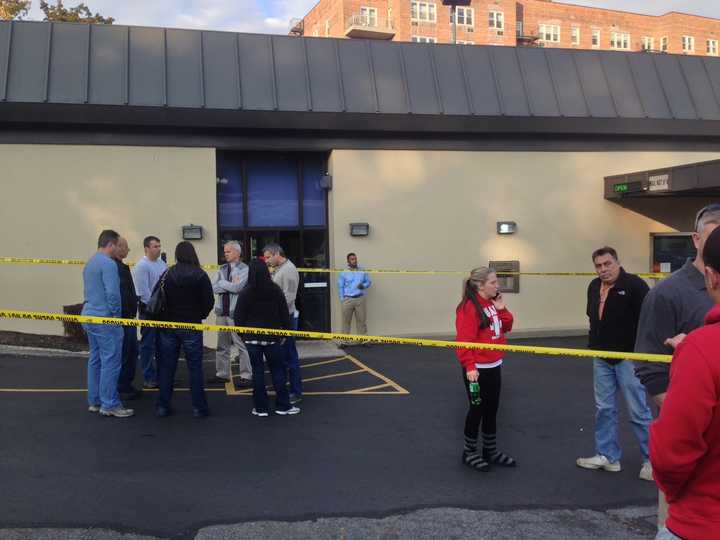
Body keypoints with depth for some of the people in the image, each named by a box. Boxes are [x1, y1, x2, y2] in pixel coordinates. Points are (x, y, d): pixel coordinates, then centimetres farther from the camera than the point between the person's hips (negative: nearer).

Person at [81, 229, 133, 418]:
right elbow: (112, 293, -22)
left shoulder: (89, 263, 15)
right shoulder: (108, 264, -16)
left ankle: (94, 402, 21)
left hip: (89, 317, 10)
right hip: (104, 318, -10)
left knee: (95, 360, 15)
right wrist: (116, 314, -10)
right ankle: (109, 405, -2)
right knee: (110, 361, -4)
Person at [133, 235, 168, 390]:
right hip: (149, 309, -6)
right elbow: (144, 291, -16)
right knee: (148, 345, 3)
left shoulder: (162, 263, 7)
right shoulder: (142, 266, -13)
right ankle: (149, 378, 10)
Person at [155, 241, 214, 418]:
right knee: (195, 367, 4)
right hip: (191, 327, -2)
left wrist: (167, 316, 11)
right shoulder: (200, 275, -8)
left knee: (166, 367, 9)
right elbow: (209, 301, -9)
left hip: (169, 326, 3)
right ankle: (199, 407, 5)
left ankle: (163, 406, 12)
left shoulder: (167, 275, 0)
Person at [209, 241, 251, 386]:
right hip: (221, 311, 6)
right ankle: (222, 374, 23)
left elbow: (237, 287, -18)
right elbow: (213, 288, 2)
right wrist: (230, 285, -8)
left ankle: (246, 376, 2)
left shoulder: (244, 269, -5)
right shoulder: (222, 269, 13)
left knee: (241, 345, -4)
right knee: (222, 345, 13)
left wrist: (222, 282, -4)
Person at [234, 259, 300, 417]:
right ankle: (283, 406, 10)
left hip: (252, 338, -1)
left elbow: (239, 317, -5)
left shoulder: (245, 293, -9)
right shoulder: (276, 290, -3)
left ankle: (261, 407, 8)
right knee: (278, 370, 8)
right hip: (273, 337, 1)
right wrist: (285, 331, 12)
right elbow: (284, 313, 1)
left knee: (257, 371, 5)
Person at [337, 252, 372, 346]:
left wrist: (364, 285, -9)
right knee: (346, 321, 1)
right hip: (348, 299, -1)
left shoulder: (362, 271, 8)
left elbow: (368, 281, 14)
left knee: (361, 320, 3)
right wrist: (342, 299, -3)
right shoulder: (343, 272, 3)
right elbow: (340, 286, 3)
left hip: (360, 299, 1)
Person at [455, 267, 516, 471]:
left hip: (494, 366, 8)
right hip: (477, 369, -8)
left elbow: (506, 327, 14)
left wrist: (502, 310, -2)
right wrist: (469, 366, -27)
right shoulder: (469, 307, -20)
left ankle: (491, 451, 31)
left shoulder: (493, 303, 7)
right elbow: (464, 340, -24)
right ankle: (469, 452, 20)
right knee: (477, 410, 4)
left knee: (491, 410, 17)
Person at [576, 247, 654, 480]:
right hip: (601, 358, 7)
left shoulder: (634, 284, -15)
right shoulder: (594, 287, 8)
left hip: (629, 358, -7)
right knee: (604, 408, 12)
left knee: (638, 411, 0)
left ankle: (653, 460, 14)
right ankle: (608, 456, 23)